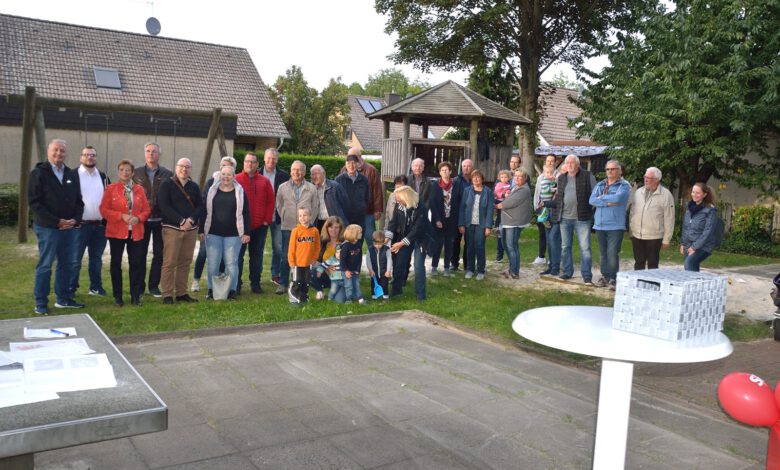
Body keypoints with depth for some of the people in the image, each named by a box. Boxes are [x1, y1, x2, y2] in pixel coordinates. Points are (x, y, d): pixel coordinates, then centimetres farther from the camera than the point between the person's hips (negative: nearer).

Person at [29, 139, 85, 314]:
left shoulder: (71, 175, 14)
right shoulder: (38, 173, -5)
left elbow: (78, 201, 15)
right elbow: (34, 203, -12)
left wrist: (75, 219, -4)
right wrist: (56, 221, -17)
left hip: (69, 227, 6)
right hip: (47, 228, -6)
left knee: (68, 264, 11)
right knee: (45, 266, -1)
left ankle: (63, 299, 22)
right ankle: (41, 304, 6)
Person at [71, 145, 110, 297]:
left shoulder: (103, 177, 14)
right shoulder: (74, 175, -2)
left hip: (100, 225, 5)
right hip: (80, 224, -4)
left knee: (97, 258, 12)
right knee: (75, 259, -1)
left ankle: (96, 287, 20)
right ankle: (71, 288, 6)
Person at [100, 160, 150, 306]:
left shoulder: (139, 189, 7)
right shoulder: (111, 189, 0)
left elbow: (146, 209, 8)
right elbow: (103, 209, -4)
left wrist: (138, 218, -11)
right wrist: (121, 216, -15)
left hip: (136, 232, 1)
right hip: (116, 232, -1)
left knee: (137, 263, -1)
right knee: (116, 263, 7)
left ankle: (135, 296, 10)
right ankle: (117, 297, 17)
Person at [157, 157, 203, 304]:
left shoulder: (194, 186, 15)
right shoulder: (166, 184, 0)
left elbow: (200, 206, 9)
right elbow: (164, 206, -10)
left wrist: (191, 219, -10)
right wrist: (181, 221, -16)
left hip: (191, 229, 5)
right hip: (172, 228, -4)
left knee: (185, 263, 6)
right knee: (169, 263, -6)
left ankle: (181, 293, 14)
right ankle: (167, 295, -1)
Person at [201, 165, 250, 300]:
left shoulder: (240, 192, 3)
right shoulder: (212, 191, 8)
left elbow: (246, 213, 2)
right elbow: (204, 211, 9)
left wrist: (246, 232, -4)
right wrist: (201, 230, 4)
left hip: (233, 235, -1)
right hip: (213, 234, 2)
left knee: (231, 264, 2)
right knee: (212, 263, 4)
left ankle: (231, 290, 11)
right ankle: (211, 290, 15)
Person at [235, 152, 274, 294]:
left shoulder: (264, 181, 7)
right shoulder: (236, 180, 2)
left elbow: (271, 202, 6)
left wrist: (267, 220, -1)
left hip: (260, 226, 2)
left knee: (257, 256, 8)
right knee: (238, 255, 2)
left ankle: (255, 283, 16)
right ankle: (236, 285, 8)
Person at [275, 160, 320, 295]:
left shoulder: (311, 188, 4)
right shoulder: (283, 188, 7)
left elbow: (315, 207, 7)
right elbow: (279, 206, 13)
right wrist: (285, 219, 6)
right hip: (288, 228, 0)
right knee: (286, 257, 1)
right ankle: (283, 283, 9)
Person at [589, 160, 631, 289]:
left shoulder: (624, 185, 0)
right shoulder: (600, 185, 14)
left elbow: (618, 197, -20)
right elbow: (592, 200, 0)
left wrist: (602, 198, -6)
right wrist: (608, 202, -11)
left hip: (615, 226, -5)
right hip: (600, 225, 5)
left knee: (612, 253, -8)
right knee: (603, 253, 10)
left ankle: (613, 279, 0)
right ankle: (605, 277, 19)